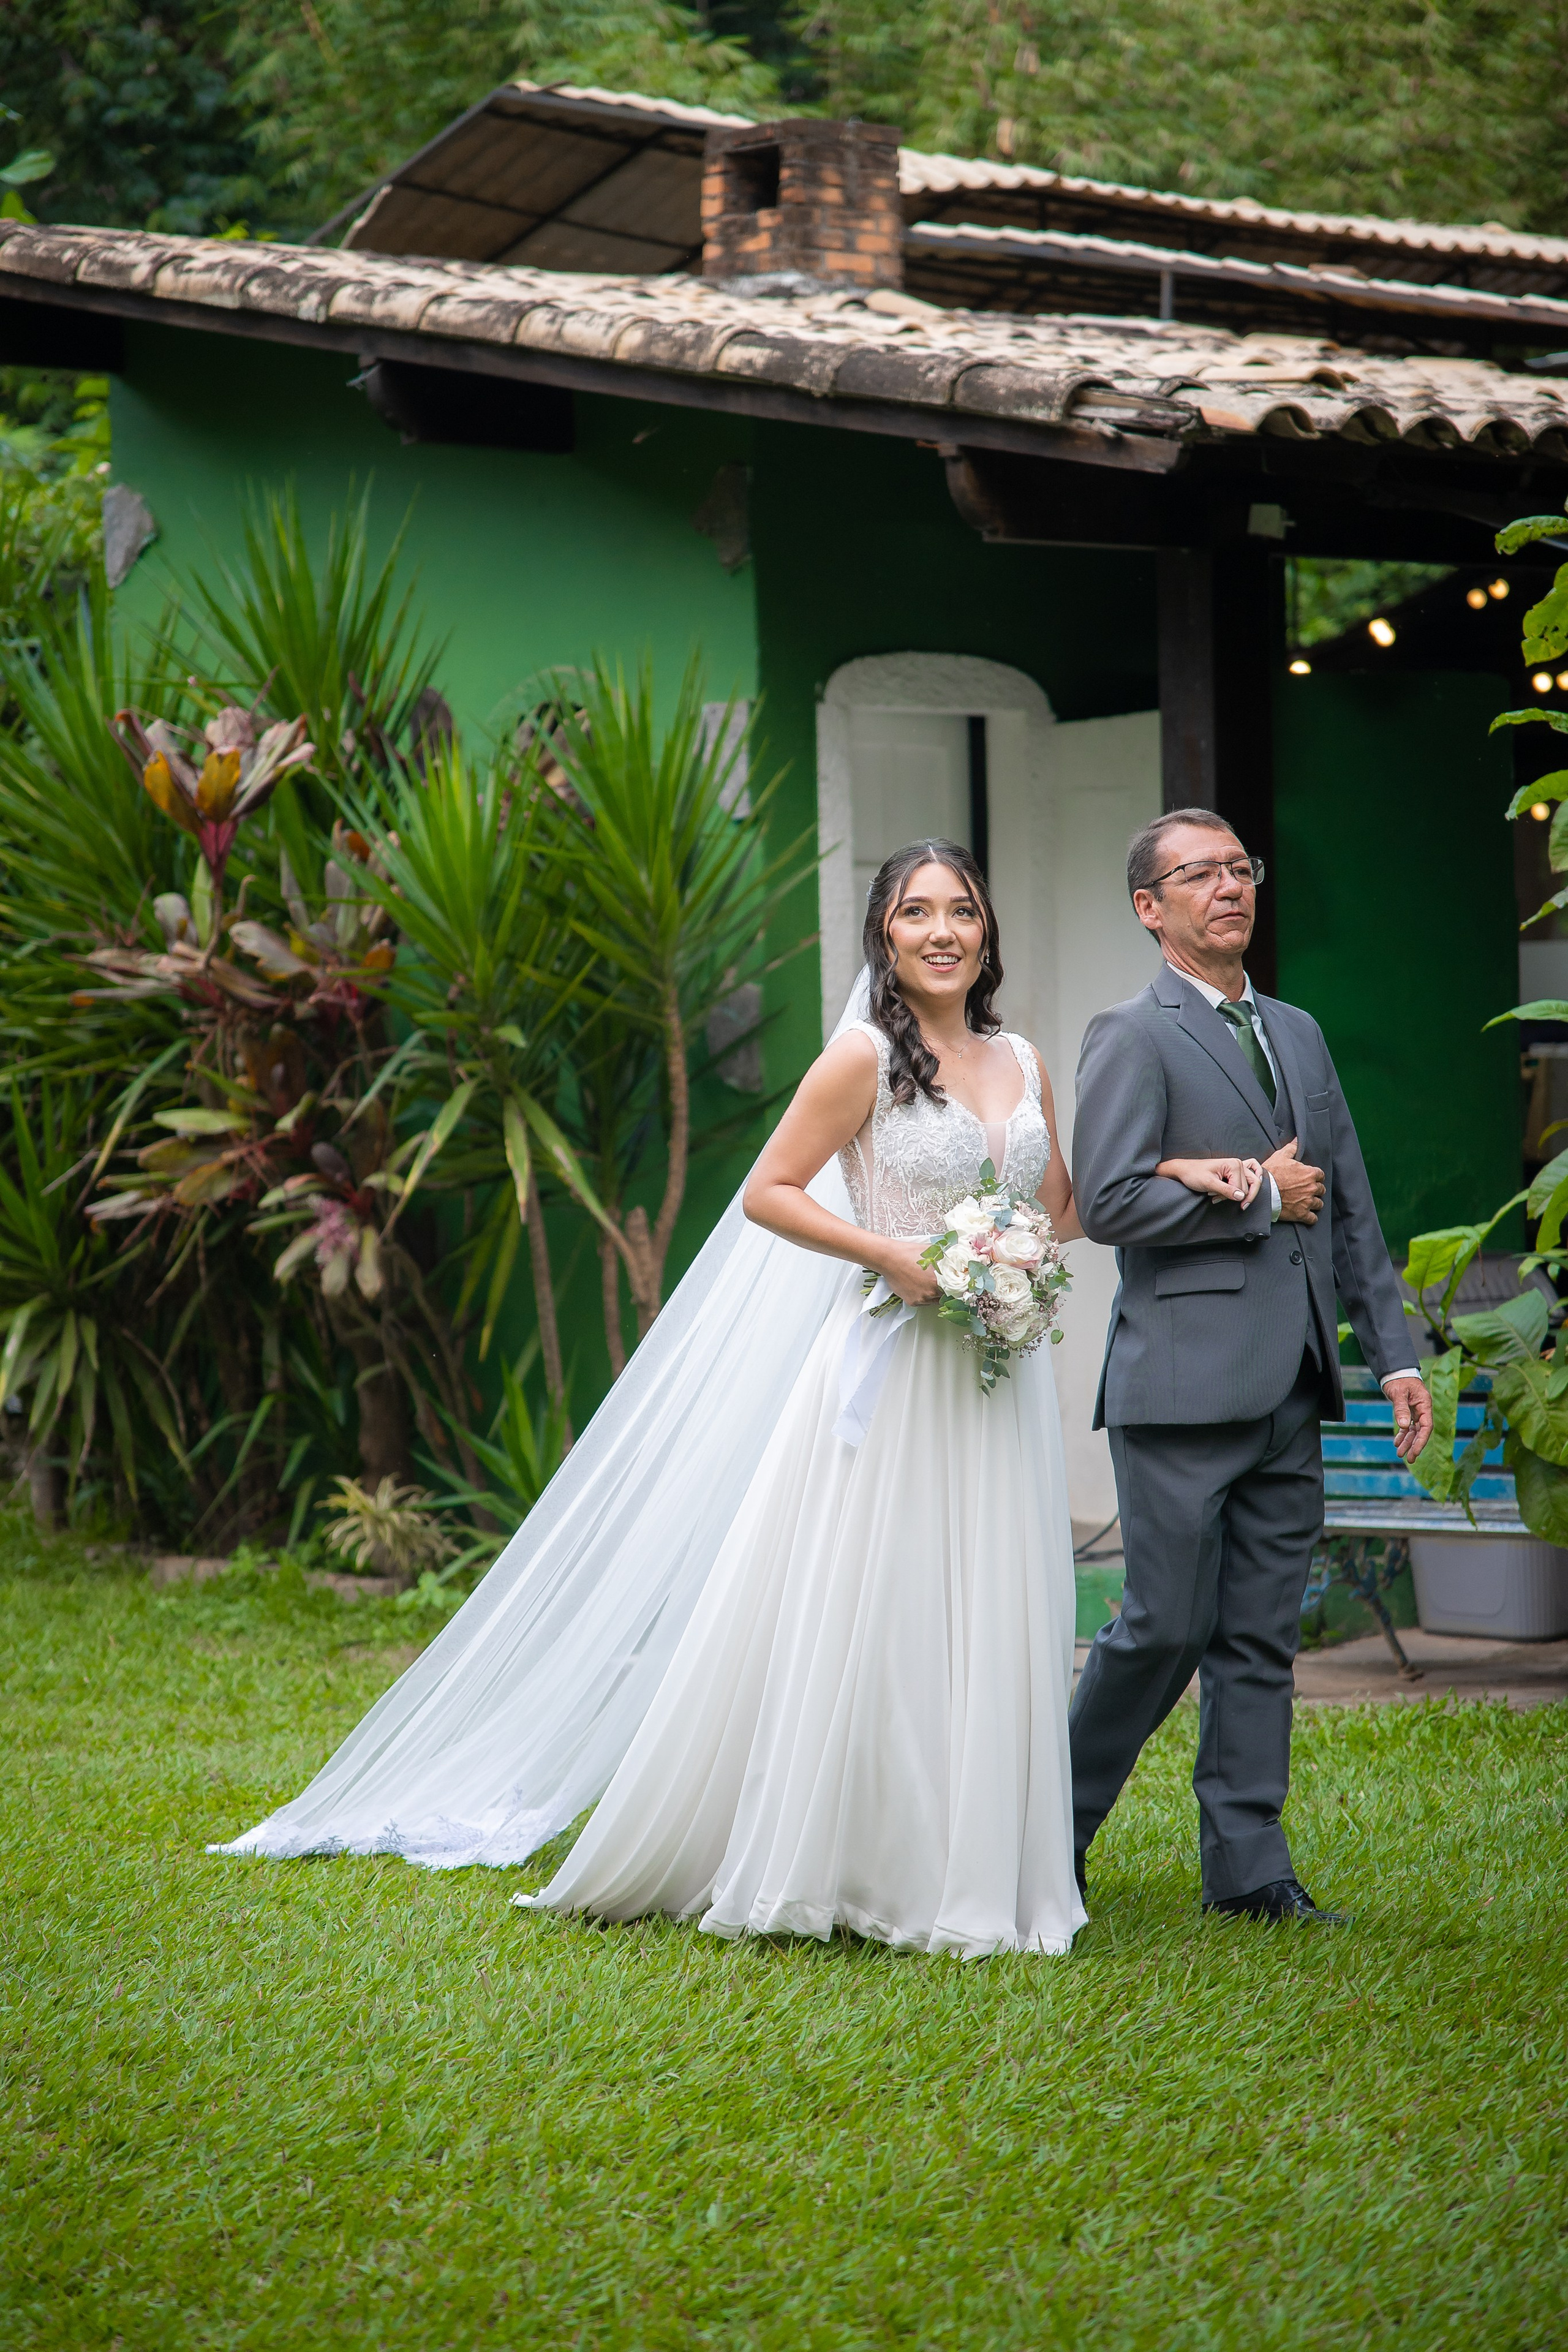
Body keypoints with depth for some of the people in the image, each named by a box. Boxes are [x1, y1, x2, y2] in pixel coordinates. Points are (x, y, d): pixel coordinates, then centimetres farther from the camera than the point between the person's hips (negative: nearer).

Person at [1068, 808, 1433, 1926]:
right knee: (1168, 1628, -4)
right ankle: (1053, 1825, 14)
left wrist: (1394, 1352, 12)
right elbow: (1107, 1201, -16)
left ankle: (1247, 1863, 11)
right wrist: (1259, 1197, -10)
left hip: (1290, 1388, 6)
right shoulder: (1132, 1037, -5)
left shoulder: (1299, 1034, 18)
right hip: (1184, 1382, -6)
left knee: (1263, 1639, 6)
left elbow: (1352, 1209, 19)